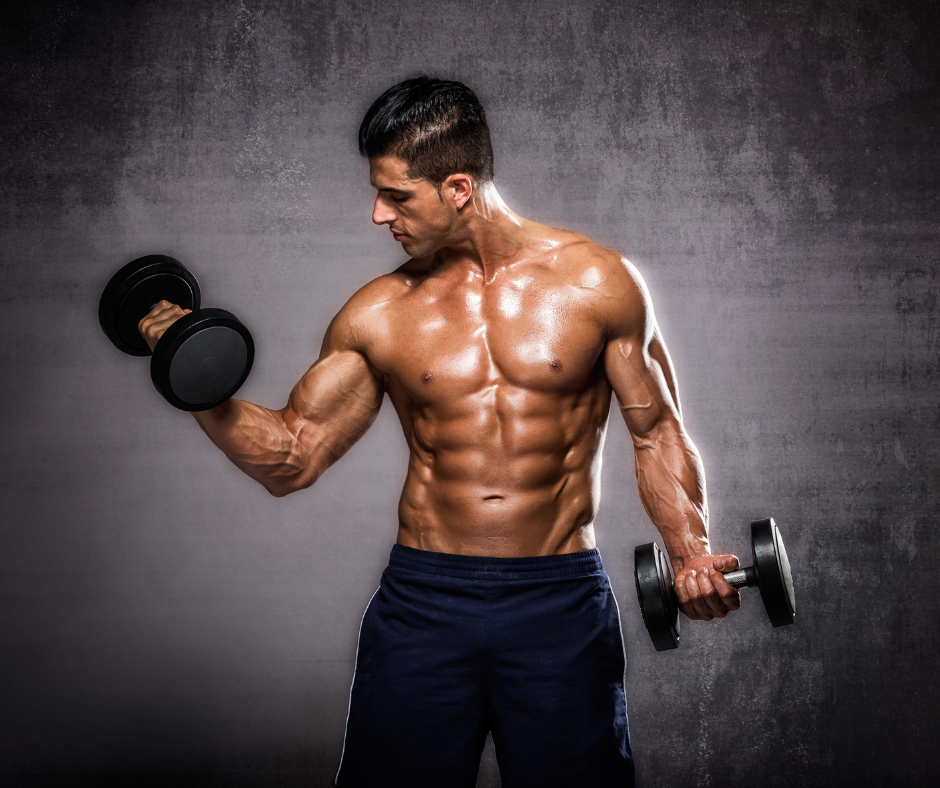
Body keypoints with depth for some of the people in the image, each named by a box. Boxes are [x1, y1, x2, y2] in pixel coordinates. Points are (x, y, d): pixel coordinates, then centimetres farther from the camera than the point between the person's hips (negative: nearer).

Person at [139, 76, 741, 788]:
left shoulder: (596, 282, -1)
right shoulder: (379, 315, 4)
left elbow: (657, 432, 4)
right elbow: (291, 457, 6)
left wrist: (691, 553, -10)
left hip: (561, 603, -1)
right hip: (422, 601, 2)